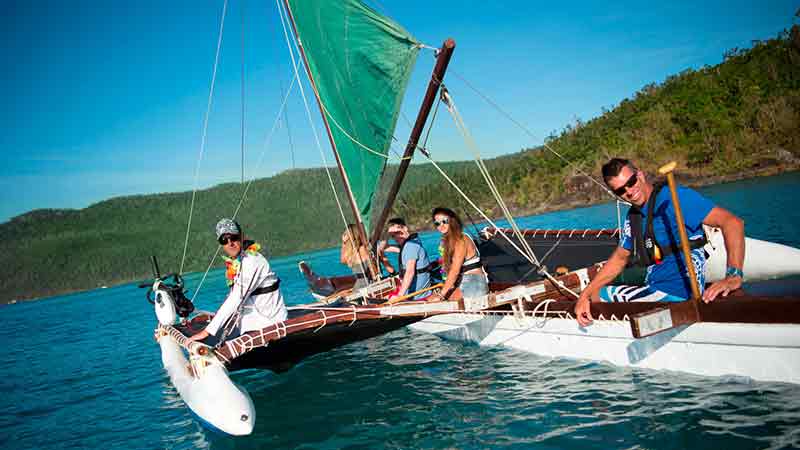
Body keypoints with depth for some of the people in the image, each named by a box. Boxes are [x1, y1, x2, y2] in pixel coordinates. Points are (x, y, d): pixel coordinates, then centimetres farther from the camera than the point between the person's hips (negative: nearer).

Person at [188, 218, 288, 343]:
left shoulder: (252, 261, -23)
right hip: (253, 313, 8)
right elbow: (234, 297, 11)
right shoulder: (233, 261, 5)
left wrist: (207, 331, -28)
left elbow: (236, 299, -27)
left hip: (269, 320, -8)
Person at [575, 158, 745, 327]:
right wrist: (584, 296, 7)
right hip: (654, 290, 9)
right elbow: (619, 258, 18)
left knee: (595, 295, -9)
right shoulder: (633, 217, 12)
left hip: (677, 294, -9)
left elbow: (732, 222, -20)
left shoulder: (672, 197, -14)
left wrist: (734, 276, -32)